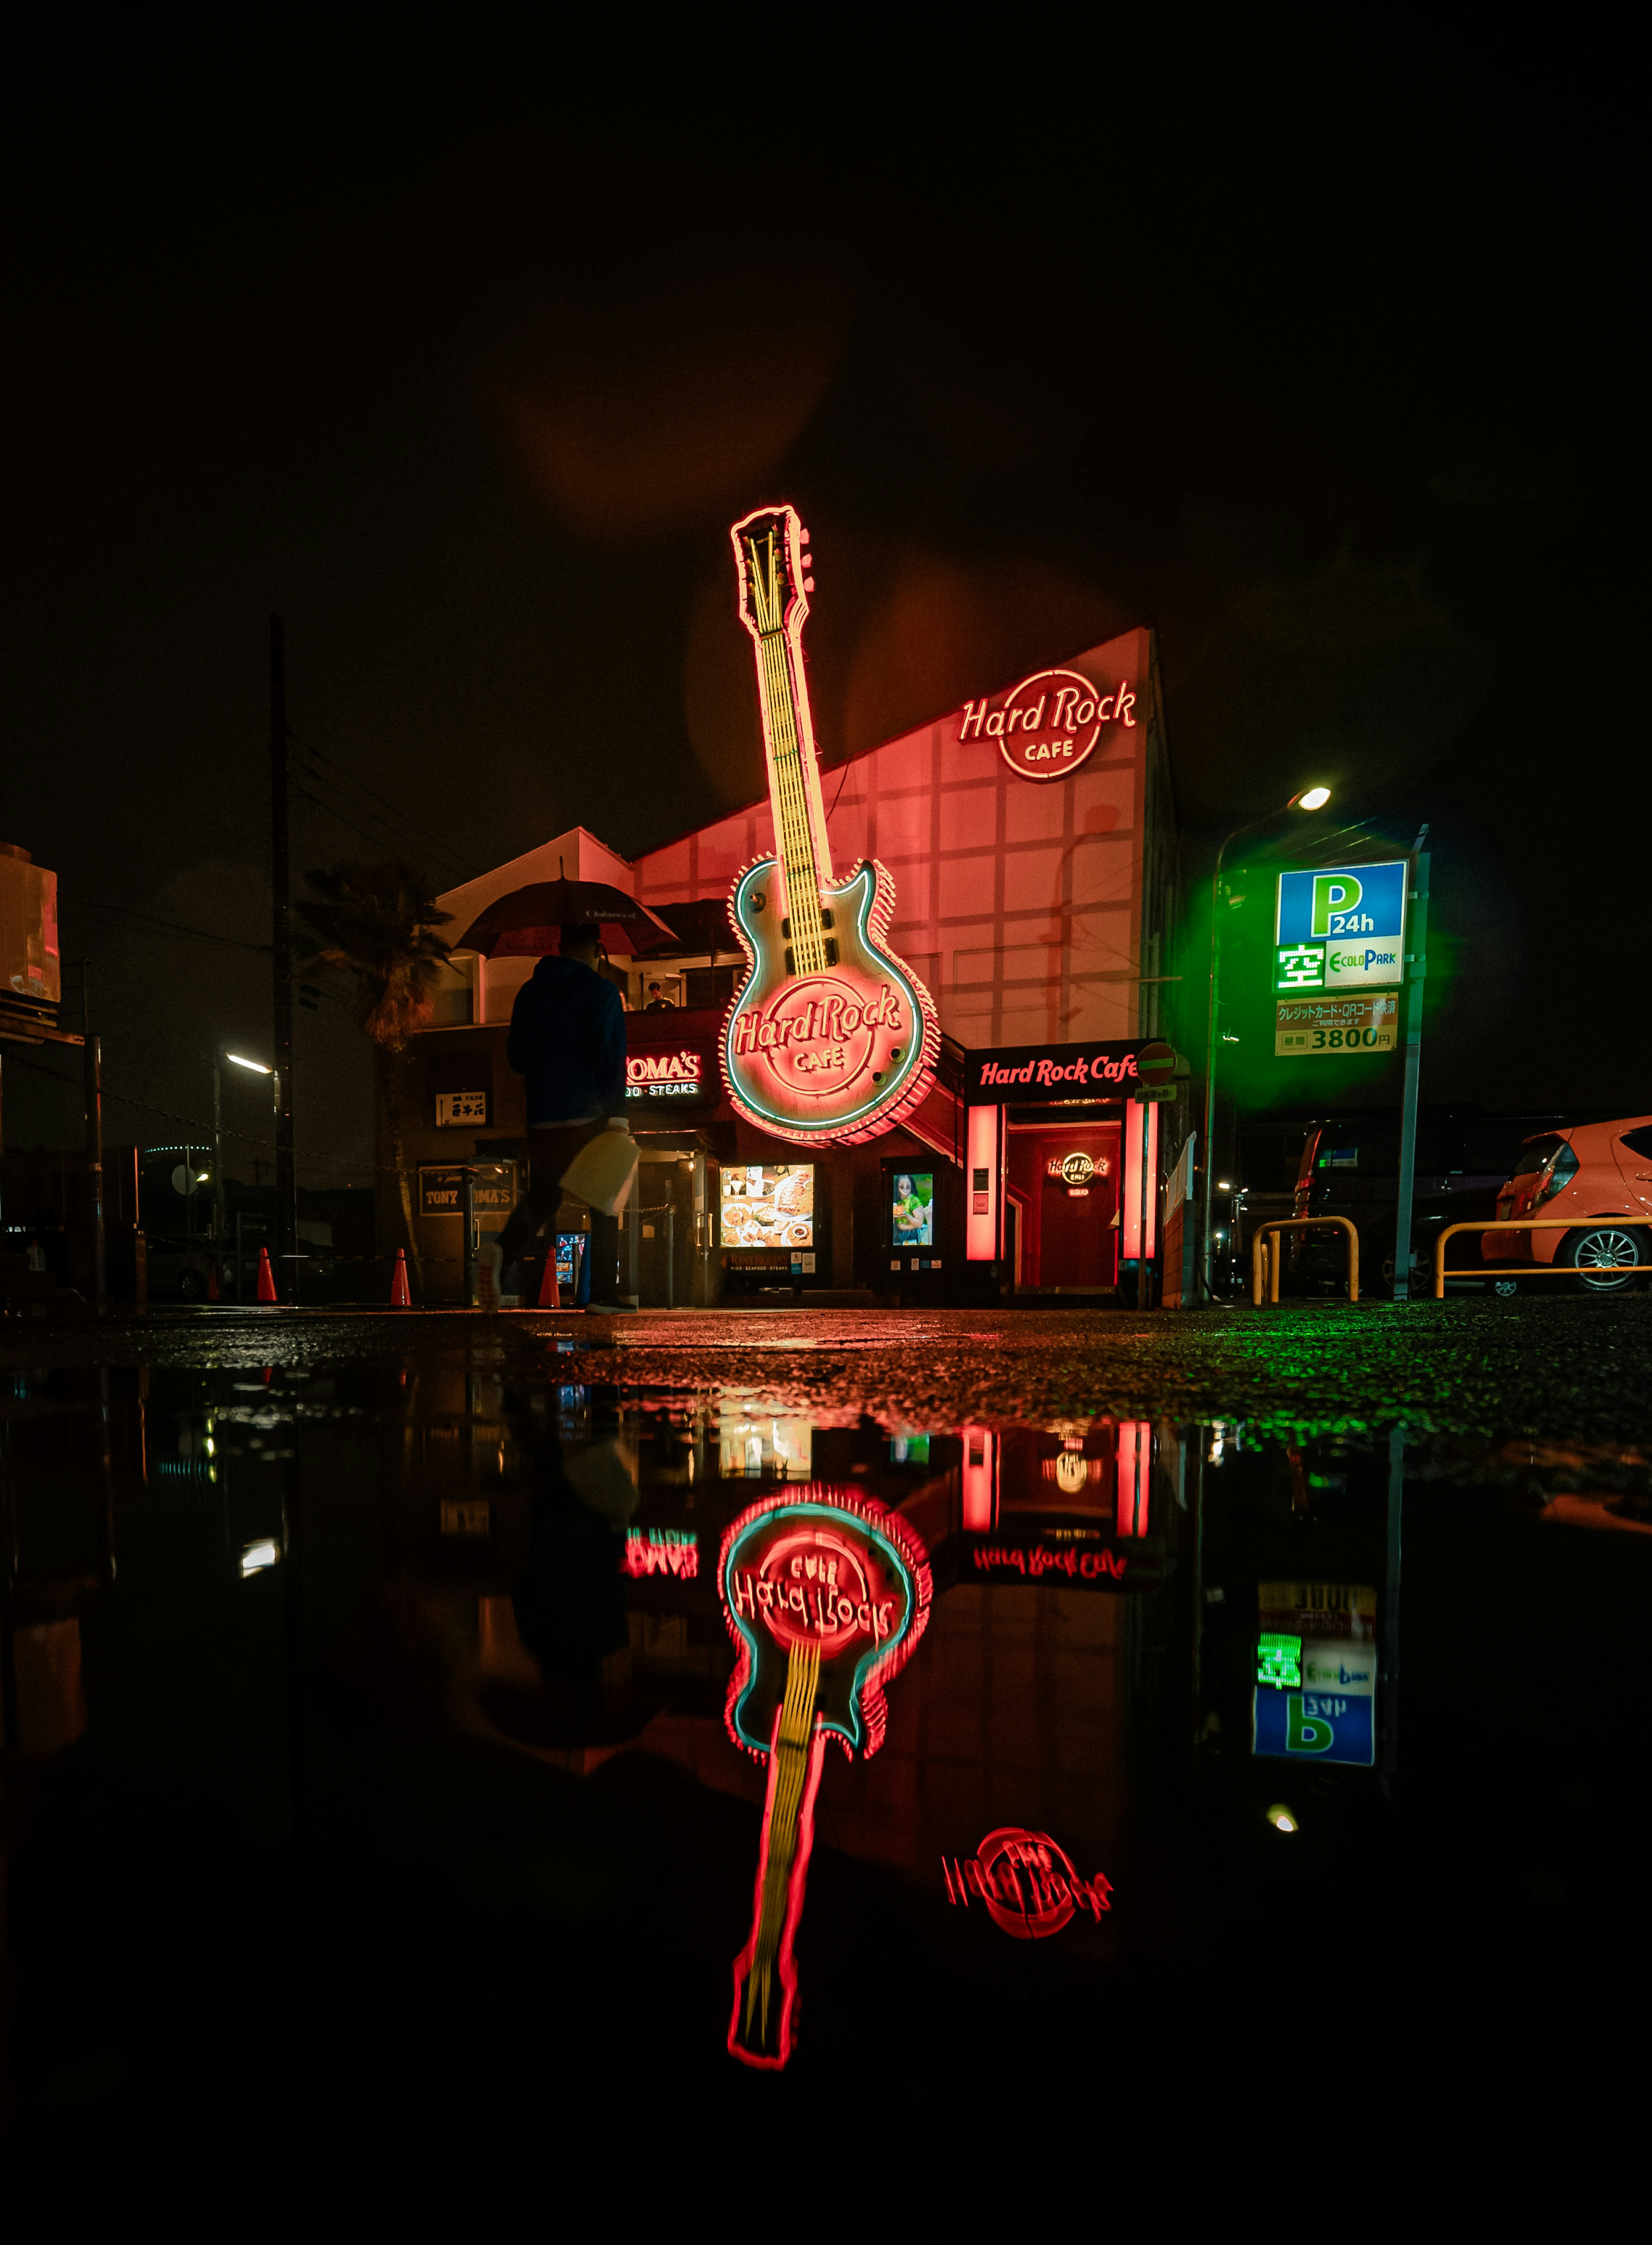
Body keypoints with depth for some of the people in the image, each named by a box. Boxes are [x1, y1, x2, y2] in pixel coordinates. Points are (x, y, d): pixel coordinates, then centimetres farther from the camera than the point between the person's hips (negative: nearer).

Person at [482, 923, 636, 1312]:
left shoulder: (530, 992, 12)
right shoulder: (601, 991, -5)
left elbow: (516, 1058, 17)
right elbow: (610, 1056, -13)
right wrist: (615, 1111, -7)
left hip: (542, 1118, 5)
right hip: (589, 1116, -5)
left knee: (542, 1195, 18)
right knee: (603, 1204, 5)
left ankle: (505, 1250, -8)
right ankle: (603, 1292, 4)